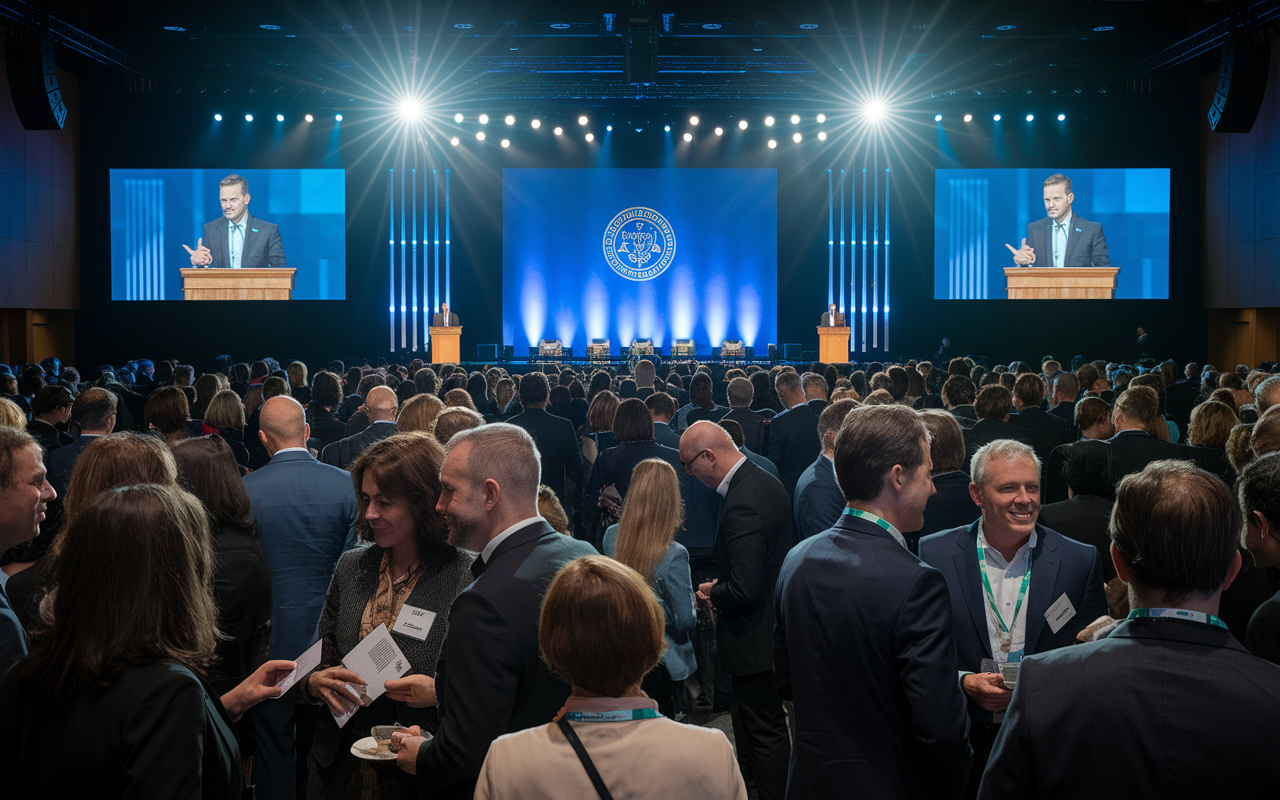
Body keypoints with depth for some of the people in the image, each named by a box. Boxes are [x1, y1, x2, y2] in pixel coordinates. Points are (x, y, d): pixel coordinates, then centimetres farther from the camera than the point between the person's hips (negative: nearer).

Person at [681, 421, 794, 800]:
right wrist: (724, 584, 8)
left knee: (765, 733, 4)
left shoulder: (741, 505, -28)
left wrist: (713, 593, -10)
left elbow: (743, 591, -31)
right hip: (778, 623, 10)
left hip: (753, 640, -10)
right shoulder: (767, 482, 3)